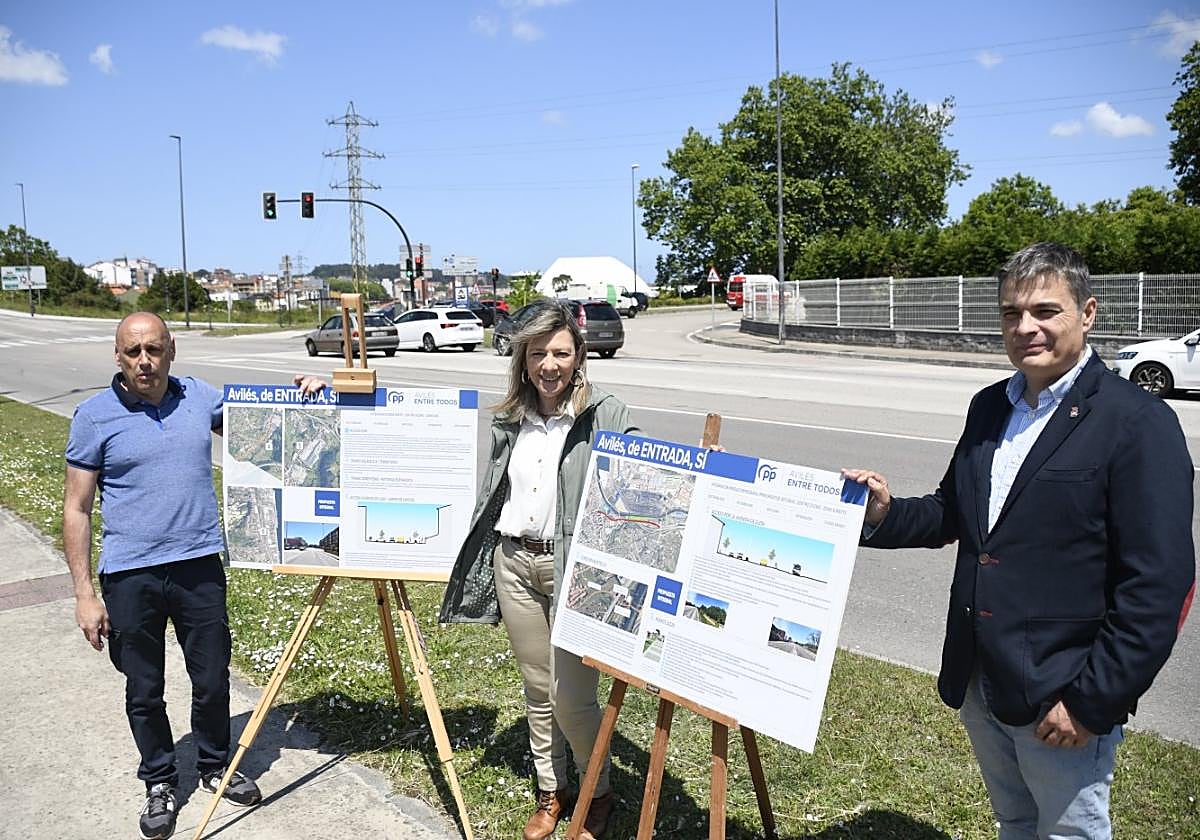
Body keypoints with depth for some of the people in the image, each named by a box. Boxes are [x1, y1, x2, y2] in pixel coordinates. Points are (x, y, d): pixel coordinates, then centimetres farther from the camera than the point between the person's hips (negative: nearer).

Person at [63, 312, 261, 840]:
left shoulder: (202, 398, 3)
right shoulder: (95, 416, -5)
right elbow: (76, 509, -3)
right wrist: (84, 593, -7)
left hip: (199, 564, 2)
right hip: (130, 576, -2)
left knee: (213, 680, 11)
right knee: (144, 691, 11)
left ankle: (215, 767, 35)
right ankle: (159, 782, 32)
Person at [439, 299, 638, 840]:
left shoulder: (607, 417, -9)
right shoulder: (510, 420, 7)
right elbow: (491, 495, 17)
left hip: (573, 565, -5)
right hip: (513, 562, 5)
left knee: (571, 697, -4)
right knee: (537, 689, 15)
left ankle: (599, 794, 22)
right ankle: (551, 791, 34)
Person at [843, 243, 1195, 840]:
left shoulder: (1139, 424, -15)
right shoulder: (988, 407, 7)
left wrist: (1091, 702, -17)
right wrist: (885, 515, -5)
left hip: (1063, 699, -6)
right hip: (978, 685, 6)